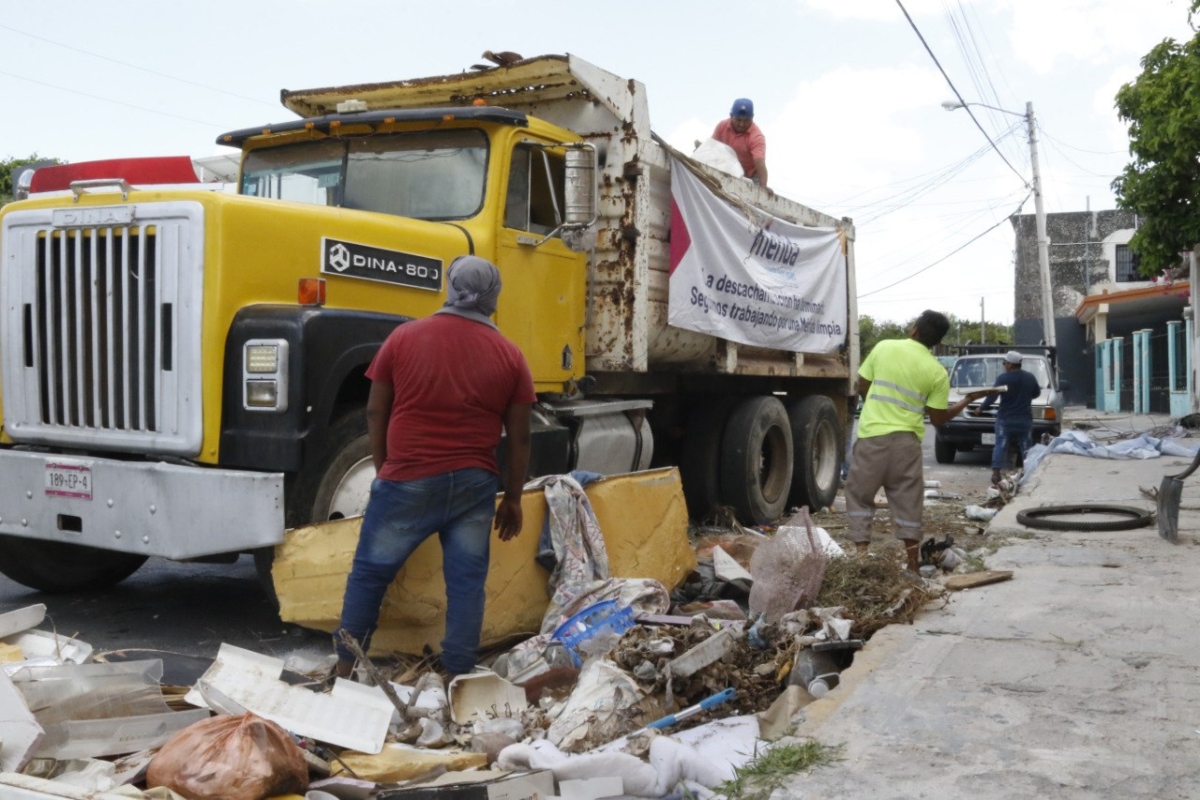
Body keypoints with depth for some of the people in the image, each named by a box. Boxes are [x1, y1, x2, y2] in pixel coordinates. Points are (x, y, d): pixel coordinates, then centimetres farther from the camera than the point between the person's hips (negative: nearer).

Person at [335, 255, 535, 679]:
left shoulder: (404, 337, -2)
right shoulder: (509, 356, 1)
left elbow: (376, 413, 3)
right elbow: (519, 438, 3)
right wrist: (512, 498, 12)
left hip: (408, 480, -1)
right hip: (474, 484, 1)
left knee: (369, 573, 12)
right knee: (466, 582, 7)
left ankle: (345, 669, 20)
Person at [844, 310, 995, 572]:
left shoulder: (884, 347, -1)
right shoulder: (937, 372, -1)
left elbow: (862, 388, 7)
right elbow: (938, 418, 4)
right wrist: (968, 400, 19)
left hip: (872, 435, -1)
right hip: (907, 440, 1)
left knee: (860, 495, 10)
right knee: (908, 501, 9)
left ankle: (861, 552, 3)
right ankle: (912, 561, 12)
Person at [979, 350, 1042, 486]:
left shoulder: (1002, 378, -11)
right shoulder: (1030, 377, 3)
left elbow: (992, 396, -10)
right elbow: (1037, 393, 16)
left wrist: (982, 407, 3)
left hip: (1005, 419, -3)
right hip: (1024, 420, 3)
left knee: (1000, 446, 1)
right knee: (1026, 447, 8)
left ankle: (996, 473, -5)